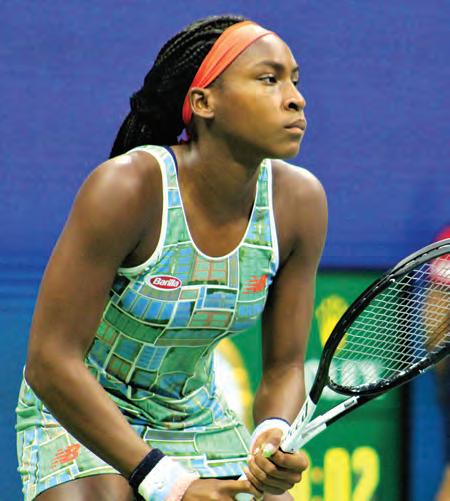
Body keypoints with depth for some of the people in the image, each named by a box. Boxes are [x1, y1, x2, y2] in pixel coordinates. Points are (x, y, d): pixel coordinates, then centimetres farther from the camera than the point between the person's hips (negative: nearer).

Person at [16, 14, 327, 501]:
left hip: (198, 418, 5)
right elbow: (50, 361, -25)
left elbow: (284, 367, -3)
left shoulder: (299, 200, -11)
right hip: (76, 418, -5)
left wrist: (272, 436, -25)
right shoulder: (128, 186, -26)